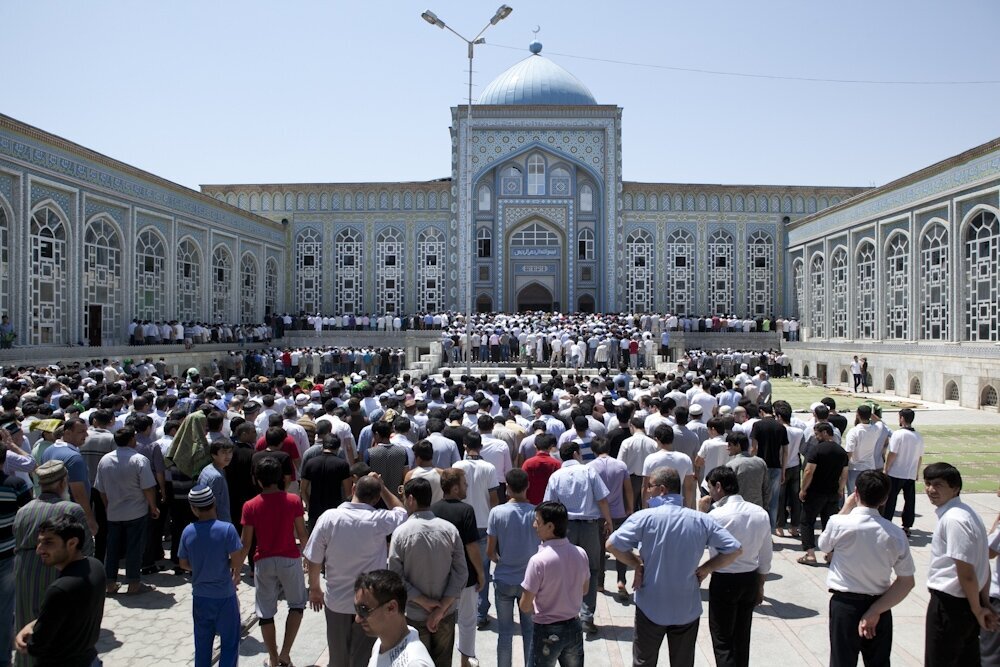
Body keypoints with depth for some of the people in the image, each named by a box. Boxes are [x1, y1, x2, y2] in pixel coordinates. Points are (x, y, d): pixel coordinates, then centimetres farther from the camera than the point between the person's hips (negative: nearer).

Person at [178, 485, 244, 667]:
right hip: (224, 595, -4)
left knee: (202, 643, 18)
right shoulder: (227, 529, -19)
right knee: (229, 642, 10)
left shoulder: (188, 531, -8)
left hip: (200, 596, 4)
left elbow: (184, 564, 3)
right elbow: (237, 562, -16)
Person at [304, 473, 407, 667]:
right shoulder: (380, 520, -17)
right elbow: (401, 511, 6)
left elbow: (313, 560, -7)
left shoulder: (329, 517, -15)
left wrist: (315, 588, 9)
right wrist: (381, 487, 4)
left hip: (336, 602, 2)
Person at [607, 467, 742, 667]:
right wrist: (706, 568, 1)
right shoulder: (701, 521, -7)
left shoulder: (645, 517, -15)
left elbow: (612, 544, -19)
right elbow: (734, 549, -4)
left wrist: (637, 563, -5)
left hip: (651, 608, -2)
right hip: (688, 610, 3)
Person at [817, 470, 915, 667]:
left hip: (844, 605, -3)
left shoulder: (839, 523, -17)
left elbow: (825, 545, 5)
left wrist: (846, 509, 5)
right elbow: (907, 582, -6)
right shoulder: (895, 534, -8)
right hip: (879, 606, 3)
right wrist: (876, 611, -9)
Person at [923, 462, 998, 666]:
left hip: (950, 604, -9)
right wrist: (985, 603, 14)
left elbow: (966, 573, -22)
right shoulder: (965, 513, 5)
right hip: (968, 601, 9)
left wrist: (978, 609, -11)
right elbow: (983, 565, 11)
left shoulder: (953, 519, -25)